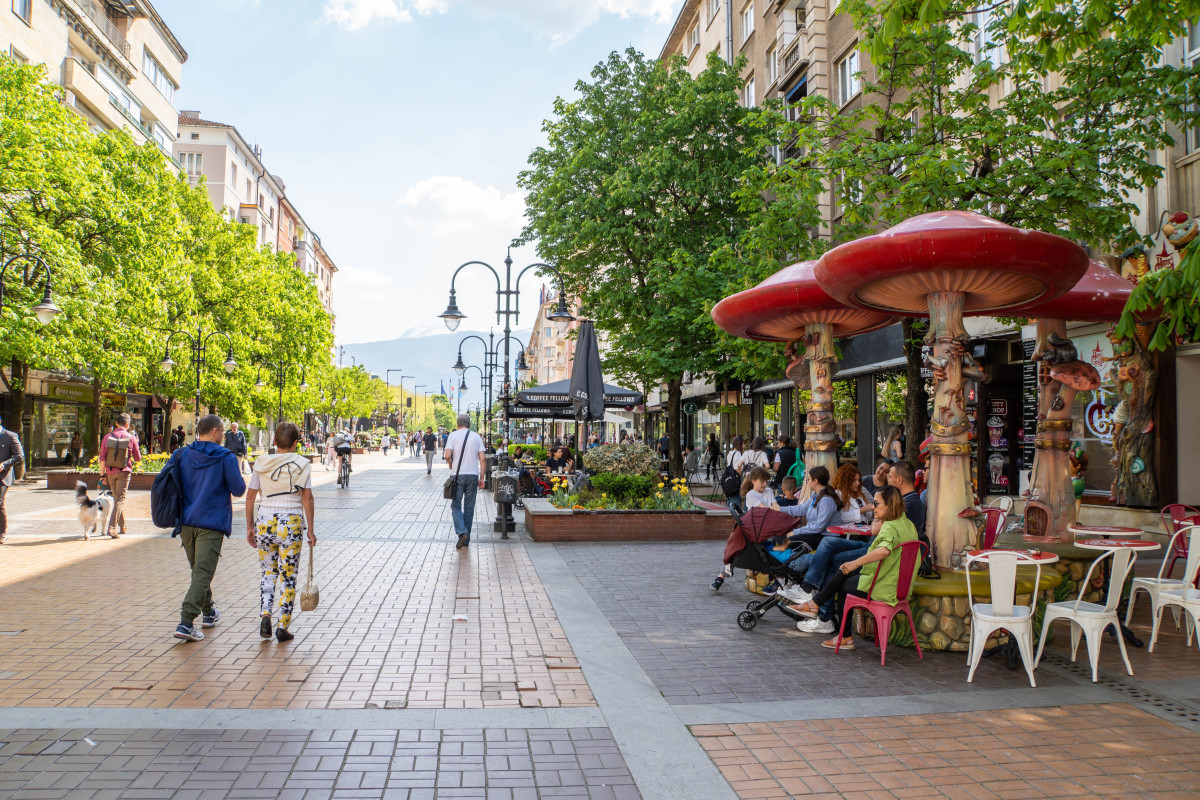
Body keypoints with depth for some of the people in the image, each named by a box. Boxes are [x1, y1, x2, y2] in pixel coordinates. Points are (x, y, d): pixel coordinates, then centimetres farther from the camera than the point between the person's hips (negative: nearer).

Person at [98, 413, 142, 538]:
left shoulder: (107, 437, 0)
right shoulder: (131, 438, -6)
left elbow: (102, 459, 0)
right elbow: (138, 458, 1)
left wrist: (103, 474, 7)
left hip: (110, 472, 3)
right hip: (124, 472, -3)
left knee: (117, 498, 17)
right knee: (120, 500, -3)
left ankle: (122, 527, 24)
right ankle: (112, 528, -14)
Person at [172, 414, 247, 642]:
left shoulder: (181, 455, 5)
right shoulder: (225, 457, -9)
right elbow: (239, 490, -6)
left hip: (186, 522, 6)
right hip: (211, 523, -6)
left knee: (199, 570, 21)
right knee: (203, 573, -6)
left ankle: (208, 613, 35)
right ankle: (186, 623, -15)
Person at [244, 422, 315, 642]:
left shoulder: (261, 463, 5)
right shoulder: (301, 464, -2)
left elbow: (250, 496, 6)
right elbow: (307, 498, -6)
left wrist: (250, 527, 14)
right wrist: (310, 530, -1)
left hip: (265, 522, 2)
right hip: (291, 523, -2)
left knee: (267, 573, 16)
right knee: (288, 576, 5)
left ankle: (265, 615, -2)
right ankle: (283, 626, 6)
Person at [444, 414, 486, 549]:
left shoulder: (453, 435, -1)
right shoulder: (476, 436, 7)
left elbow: (447, 455, -12)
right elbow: (482, 459, 2)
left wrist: (451, 467, 8)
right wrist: (481, 478, 6)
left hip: (458, 475, -2)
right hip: (473, 475, 2)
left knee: (456, 506, 6)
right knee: (469, 508, 9)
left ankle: (462, 532, -16)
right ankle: (466, 540, 12)